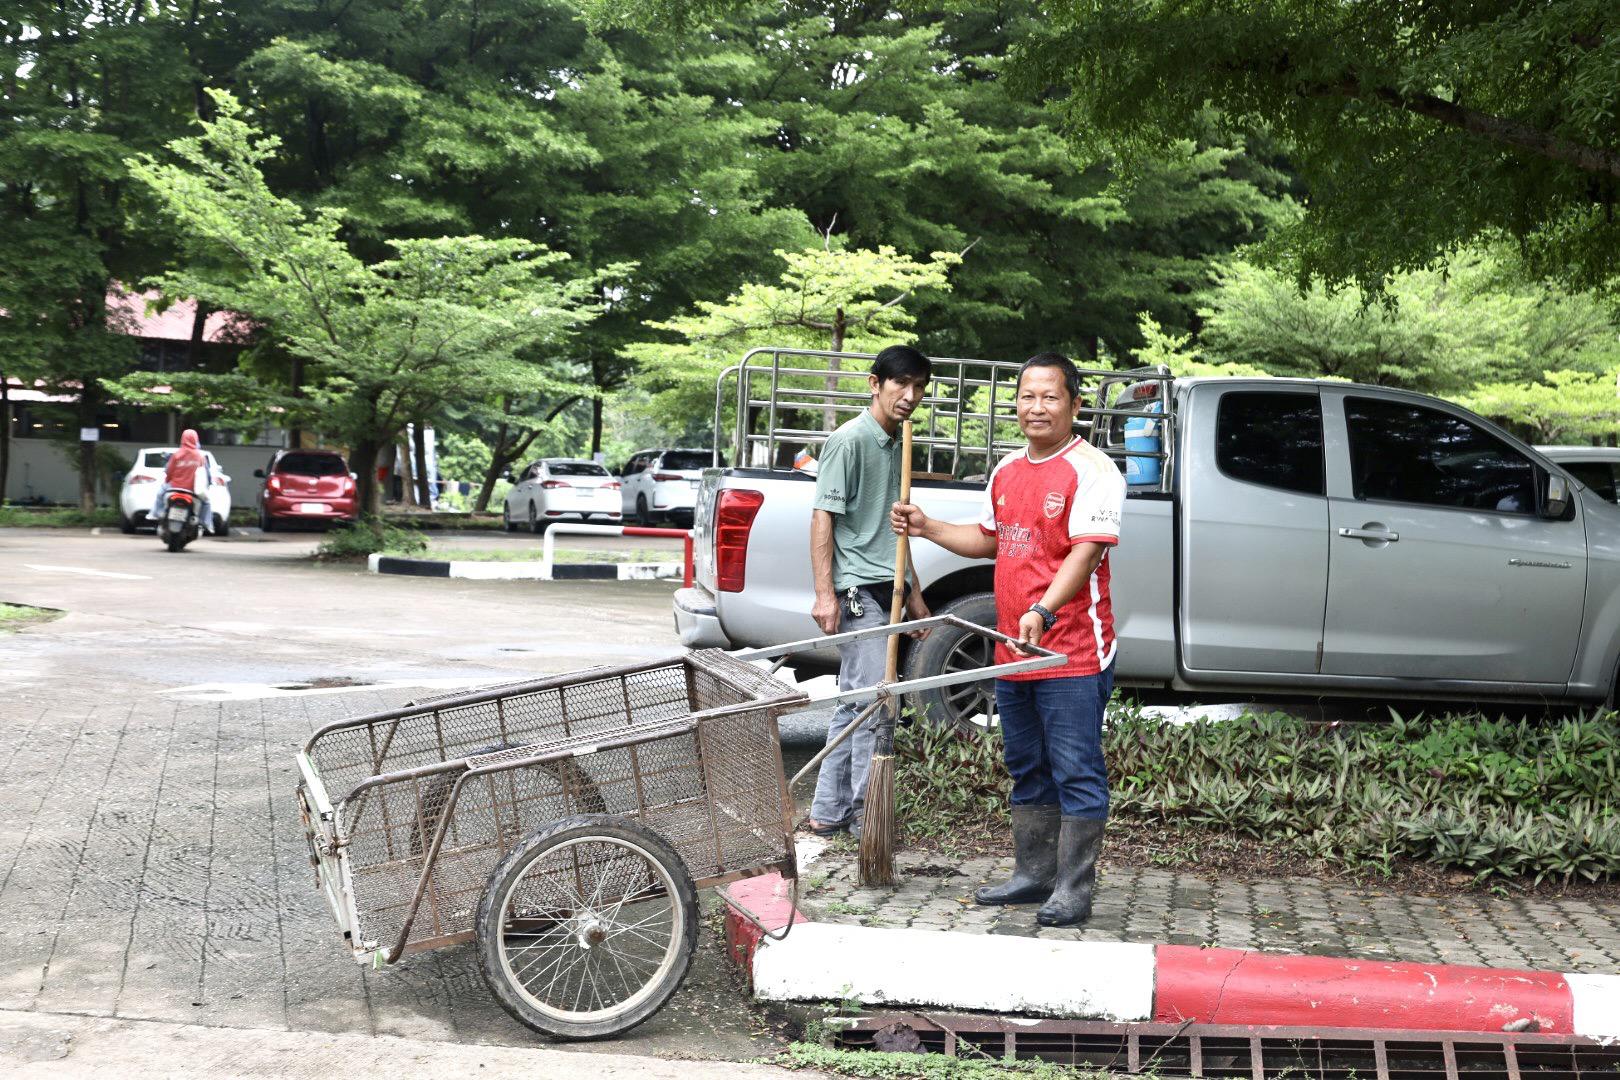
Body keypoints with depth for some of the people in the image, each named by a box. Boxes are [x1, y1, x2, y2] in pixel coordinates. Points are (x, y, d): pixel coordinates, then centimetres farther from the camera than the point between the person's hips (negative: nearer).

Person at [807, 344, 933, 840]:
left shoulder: (895, 444, 17)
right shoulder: (850, 439, -10)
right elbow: (822, 516, -14)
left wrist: (912, 594, 26)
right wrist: (825, 594, -19)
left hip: (885, 591, 9)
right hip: (859, 592, -9)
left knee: (853, 704, 11)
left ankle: (829, 812, 17)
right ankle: (867, 819, -1)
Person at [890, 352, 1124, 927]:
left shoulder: (1092, 471, -11)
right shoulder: (1007, 471, 14)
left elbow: (1085, 552, -21)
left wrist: (1042, 610, -34)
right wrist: (925, 527, 16)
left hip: (1072, 653, -8)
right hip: (1013, 650, 8)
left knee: (1076, 772, -3)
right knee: (1027, 769, 16)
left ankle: (1073, 890, 4)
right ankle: (1033, 874, 28)